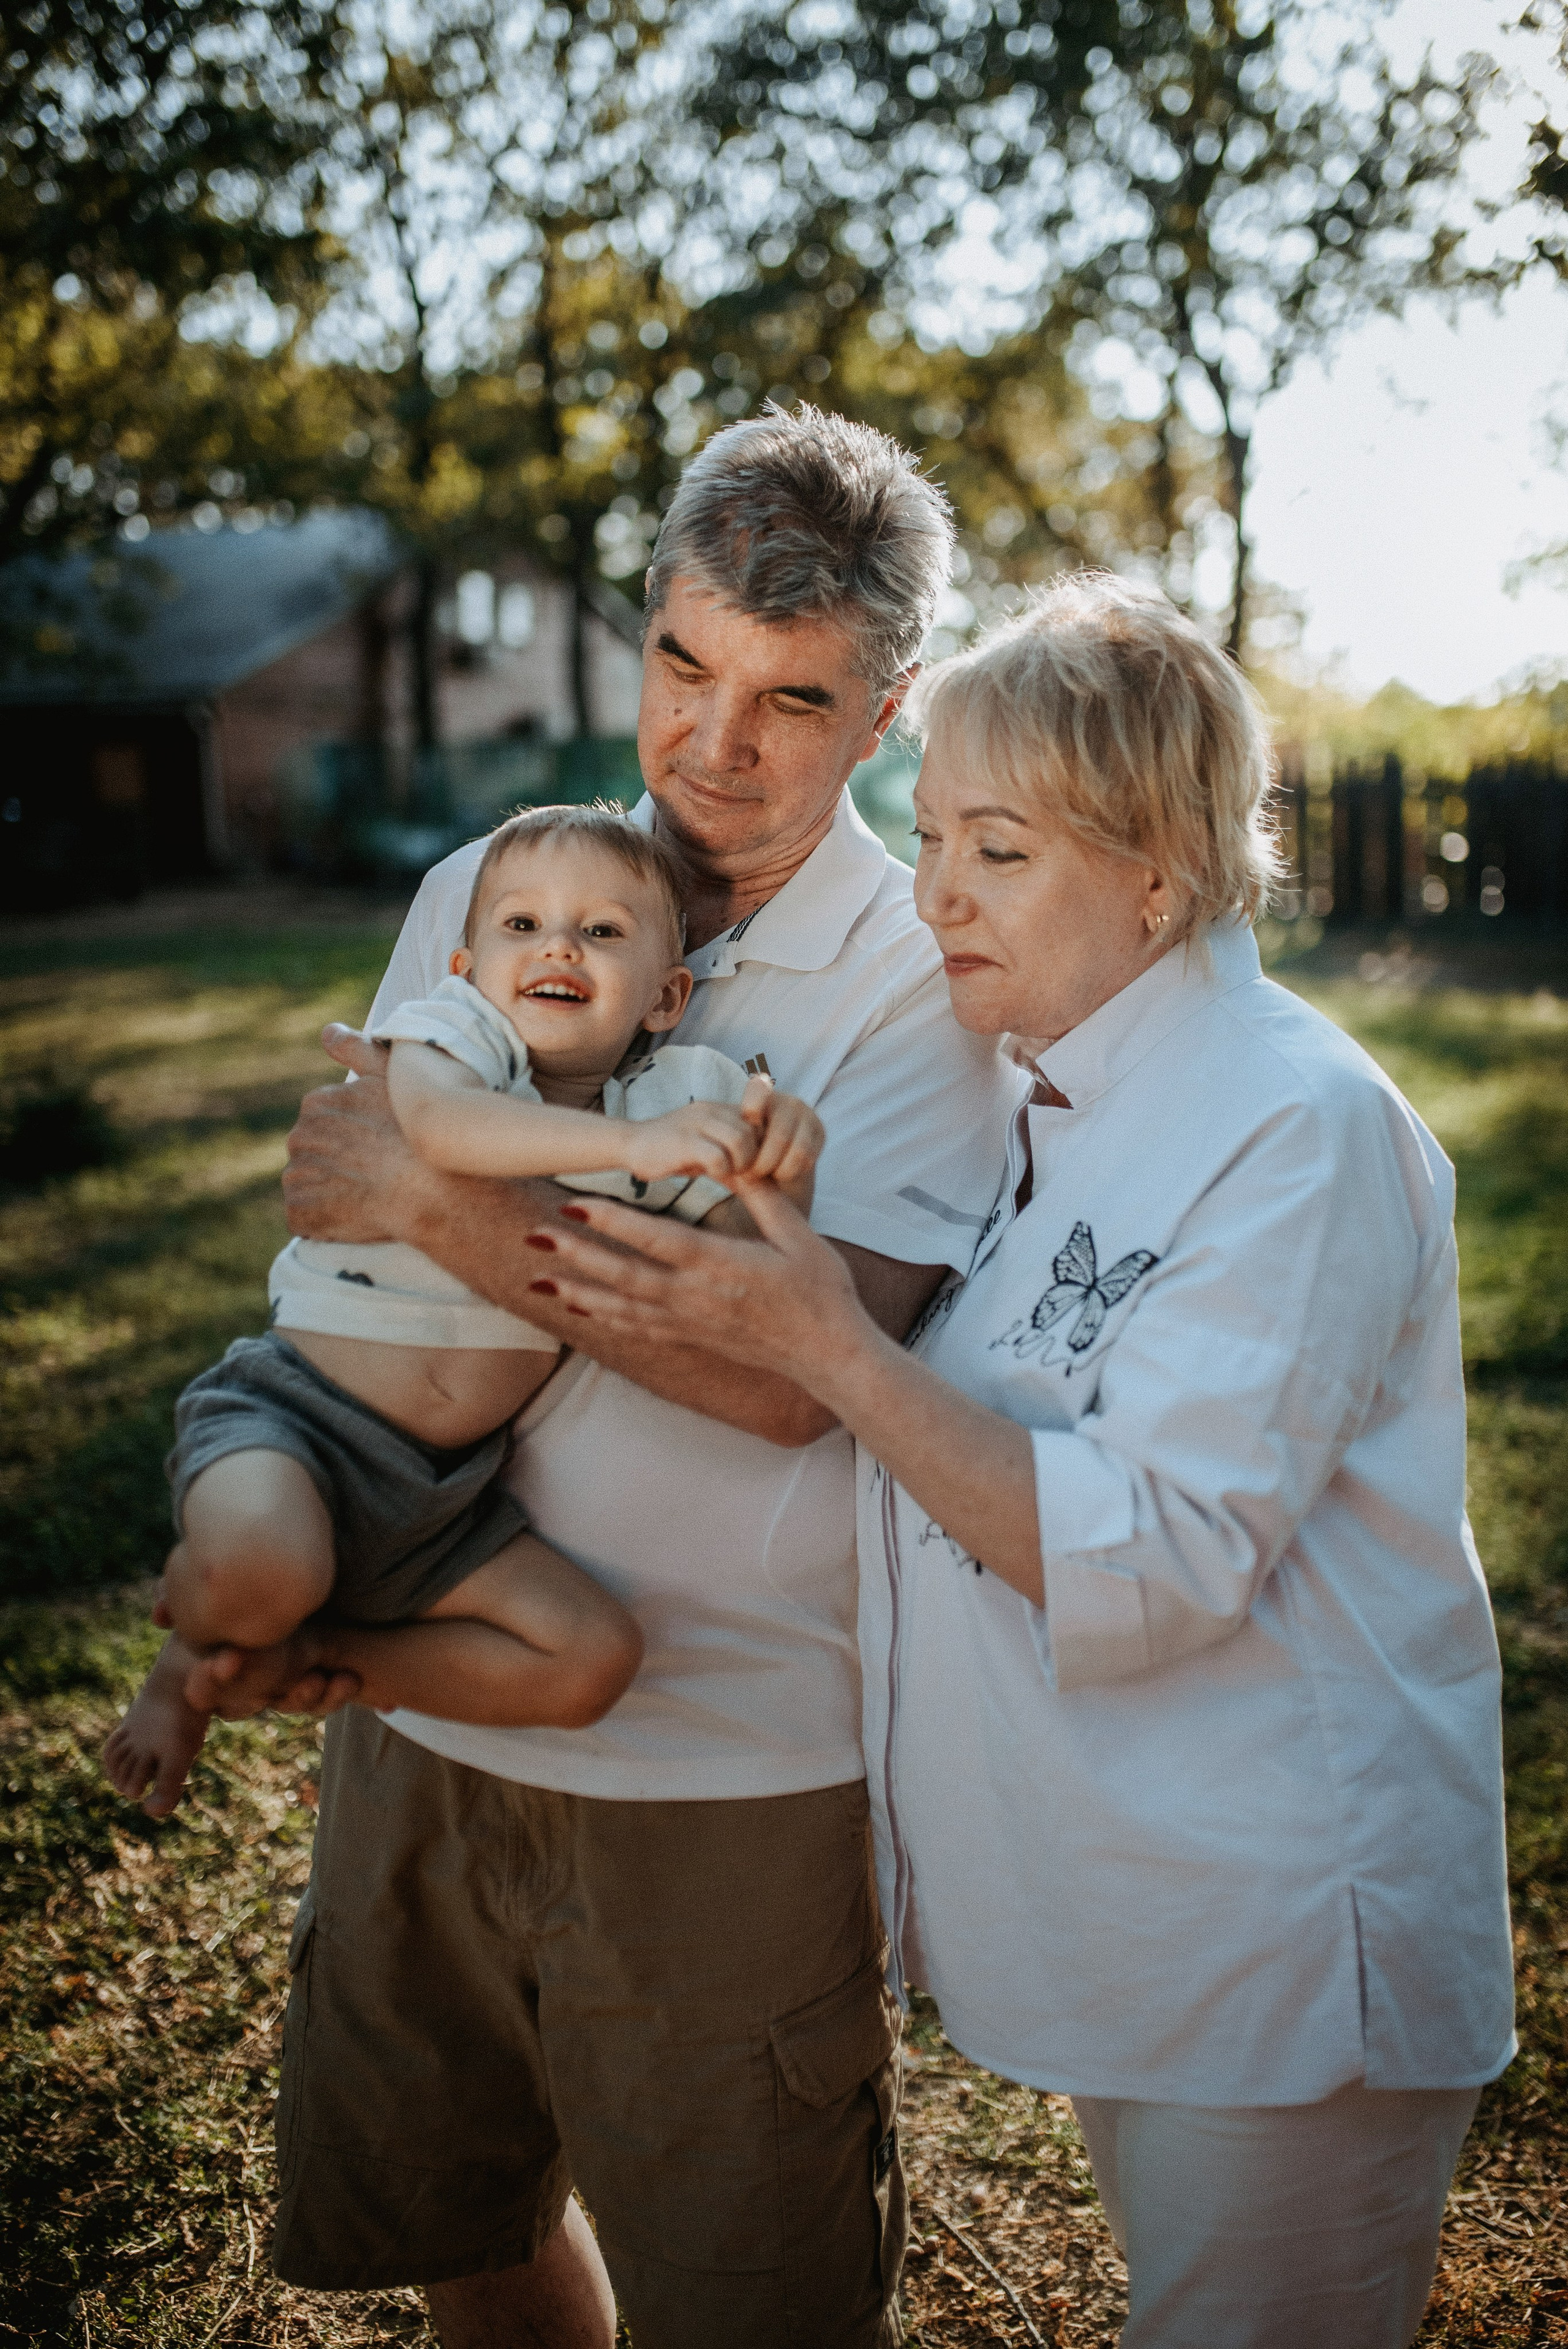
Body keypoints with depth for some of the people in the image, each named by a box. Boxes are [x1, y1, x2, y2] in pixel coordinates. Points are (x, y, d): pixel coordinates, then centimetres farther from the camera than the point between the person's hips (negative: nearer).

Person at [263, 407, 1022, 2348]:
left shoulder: (926, 983, -12)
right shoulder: (482, 895, 3)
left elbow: (790, 1370, -23)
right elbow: (352, 1264, 11)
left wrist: (438, 1200, -19)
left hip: (728, 1769, -4)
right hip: (421, 1702, 5)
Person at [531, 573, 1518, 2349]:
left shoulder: (1299, 1131, -21)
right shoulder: (1037, 1093, 5)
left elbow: (1146, 1563, -27)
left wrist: (820, 1341, -27)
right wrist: (777, 1241, 0)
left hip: (1273, 1935, -8)